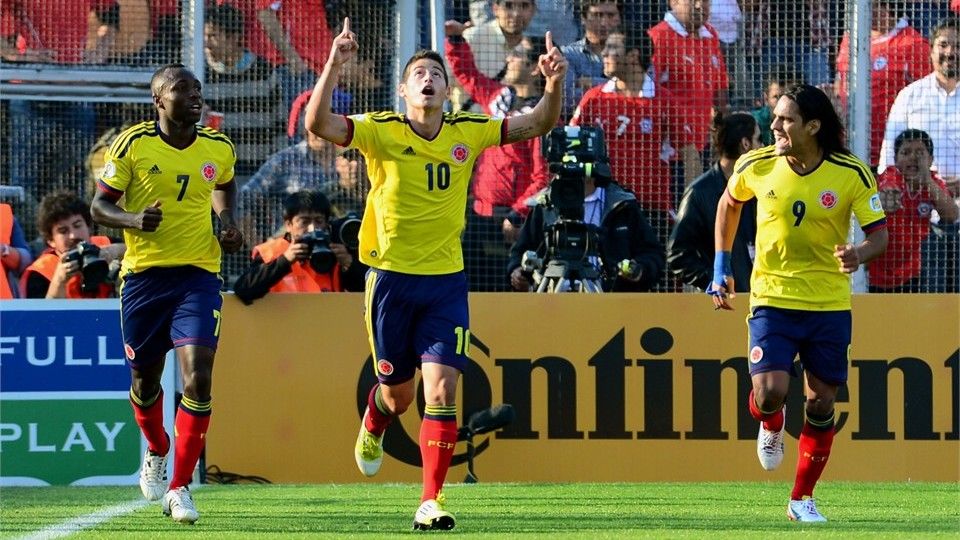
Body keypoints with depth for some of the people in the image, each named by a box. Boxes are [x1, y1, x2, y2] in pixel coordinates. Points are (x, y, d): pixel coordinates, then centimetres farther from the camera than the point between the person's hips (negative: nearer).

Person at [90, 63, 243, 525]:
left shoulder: (218, 148, 3)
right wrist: (133, 220, -23)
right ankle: (157, 451, 44)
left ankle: (179, 487, -9)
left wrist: (227, 223, 7)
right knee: (145, 379, 11)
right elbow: (99, 206, -3)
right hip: (143, 274, -1)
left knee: (198, 378, -15)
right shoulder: (133, 145, -6)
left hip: (198, 274, 1)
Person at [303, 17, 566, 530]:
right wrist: (333, 66, -34)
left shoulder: (468, 133, 1)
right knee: (398, 393, 12)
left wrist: (554, 84, -14)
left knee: (441, 390, -12)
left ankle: (431, 501, -10)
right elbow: (318, 123, -22)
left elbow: (537, 124, 5)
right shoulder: (381, 131, -8)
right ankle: (372, 426, 50)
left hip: (446, 280, 1)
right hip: (391, 278, -1)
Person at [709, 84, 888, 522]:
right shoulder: (756, 166, -7)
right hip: (772, 297, 0)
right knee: (769, 391, -16)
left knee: (821, 402, 3)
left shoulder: (852, 174, -11)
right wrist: (721, 268, 11)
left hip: (829, 304, 0)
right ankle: (770, 424, 23)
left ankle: (802, 498, 19)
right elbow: (729, 204, 14)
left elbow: (879, 235, -6)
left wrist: (858, 254, -29)